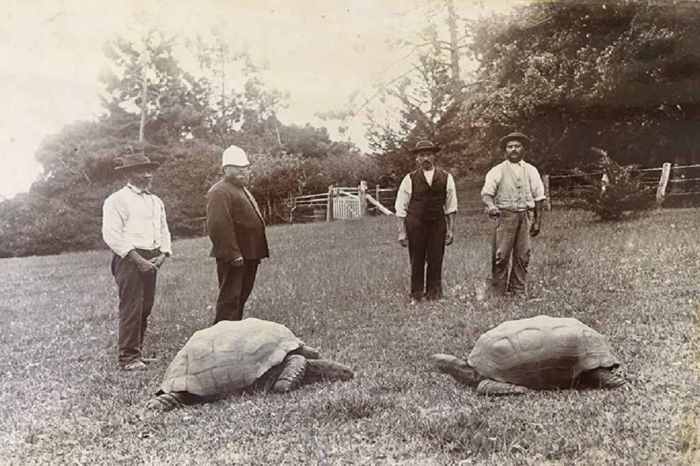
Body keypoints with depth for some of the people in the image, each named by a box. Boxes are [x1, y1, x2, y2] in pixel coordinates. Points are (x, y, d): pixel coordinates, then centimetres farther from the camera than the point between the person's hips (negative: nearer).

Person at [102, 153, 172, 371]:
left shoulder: (156, 201, 18)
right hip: (129, 259, -7)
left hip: (151, 260, 7)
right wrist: (137, 259, -16)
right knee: (131, 308, -8)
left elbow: (163, 230, 20)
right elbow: (112, 235, -13)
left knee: (145, 308, 10)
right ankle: (128, 357, -2)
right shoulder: (117, 200, -5)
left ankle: (137, 352, 20)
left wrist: (163, 255, 2)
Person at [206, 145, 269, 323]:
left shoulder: (242, 189, 20)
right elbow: (218, 225, -23)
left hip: (248, 255, 10)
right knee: (230, 298, -4)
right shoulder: (220, 192, -14)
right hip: (233, 257, -10)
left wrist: (258, 252, 22)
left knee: (241, 296, 17)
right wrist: (233, 254, -25)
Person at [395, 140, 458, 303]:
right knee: (417, 261, 4)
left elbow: (451, 207, 8)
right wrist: (402, 232, -3)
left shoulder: (446, 178, 5)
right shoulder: (410, 179, 1)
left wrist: (451, 229, 3)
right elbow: (401, 208, 2)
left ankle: (434, 293, 16)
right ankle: (416, 295, 16)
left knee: (436, 261, 3)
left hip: (438, 224, 1)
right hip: (415, 225, -1)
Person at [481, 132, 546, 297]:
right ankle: (499, 292, -1)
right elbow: (486, 192, -4)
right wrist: (491, 205, -26)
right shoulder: (497, 170, 5)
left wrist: (538, 221, 7)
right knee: (501, 255, -8)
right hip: (505, 215, -3)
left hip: (526, 216, 3)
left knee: (522, 256, 2)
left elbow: (538, 196, 14)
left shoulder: (531, 170, 14)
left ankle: (519, 292, 11)